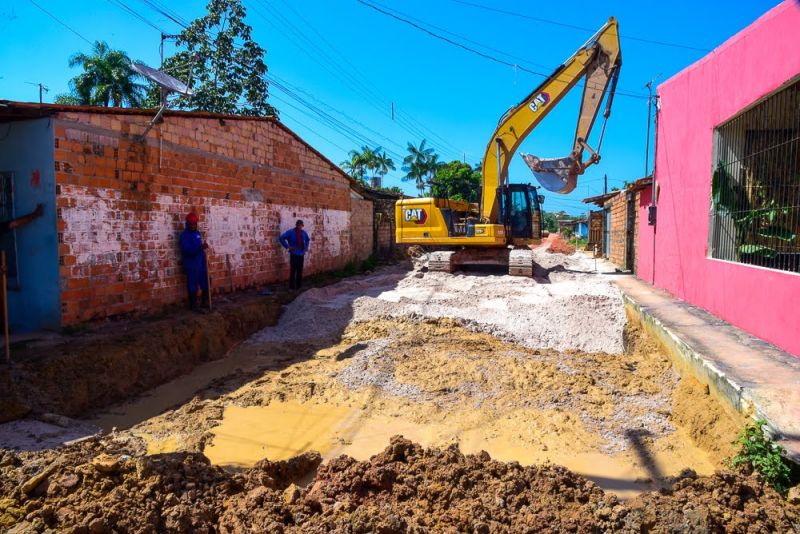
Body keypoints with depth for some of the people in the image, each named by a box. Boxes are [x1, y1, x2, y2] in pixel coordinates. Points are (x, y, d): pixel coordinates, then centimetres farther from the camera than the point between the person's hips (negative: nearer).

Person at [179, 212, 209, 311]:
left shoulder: (197, 233, 11)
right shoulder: (184, 235, -12)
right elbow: (187, 250, -24)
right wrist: (200, 247, -34)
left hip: (201, 263, 7)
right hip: (191, 265, -7)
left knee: (205, 283, 9)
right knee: (192, 285, 0)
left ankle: (205, 302, 21)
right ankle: (193, 304, 10)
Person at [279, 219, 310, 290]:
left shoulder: (303, 232, 12)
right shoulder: (291, 232, -5)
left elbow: (307, 240, 32)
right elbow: (281, 238, -12)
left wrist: (306, 247, 19)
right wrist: (287, 247, -11)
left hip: (301, 254, 5)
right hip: (294, 254, -5)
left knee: (300, 271, 7)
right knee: (293, 270, -5)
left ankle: (299, 286, 16)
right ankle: (292, 286, 1)